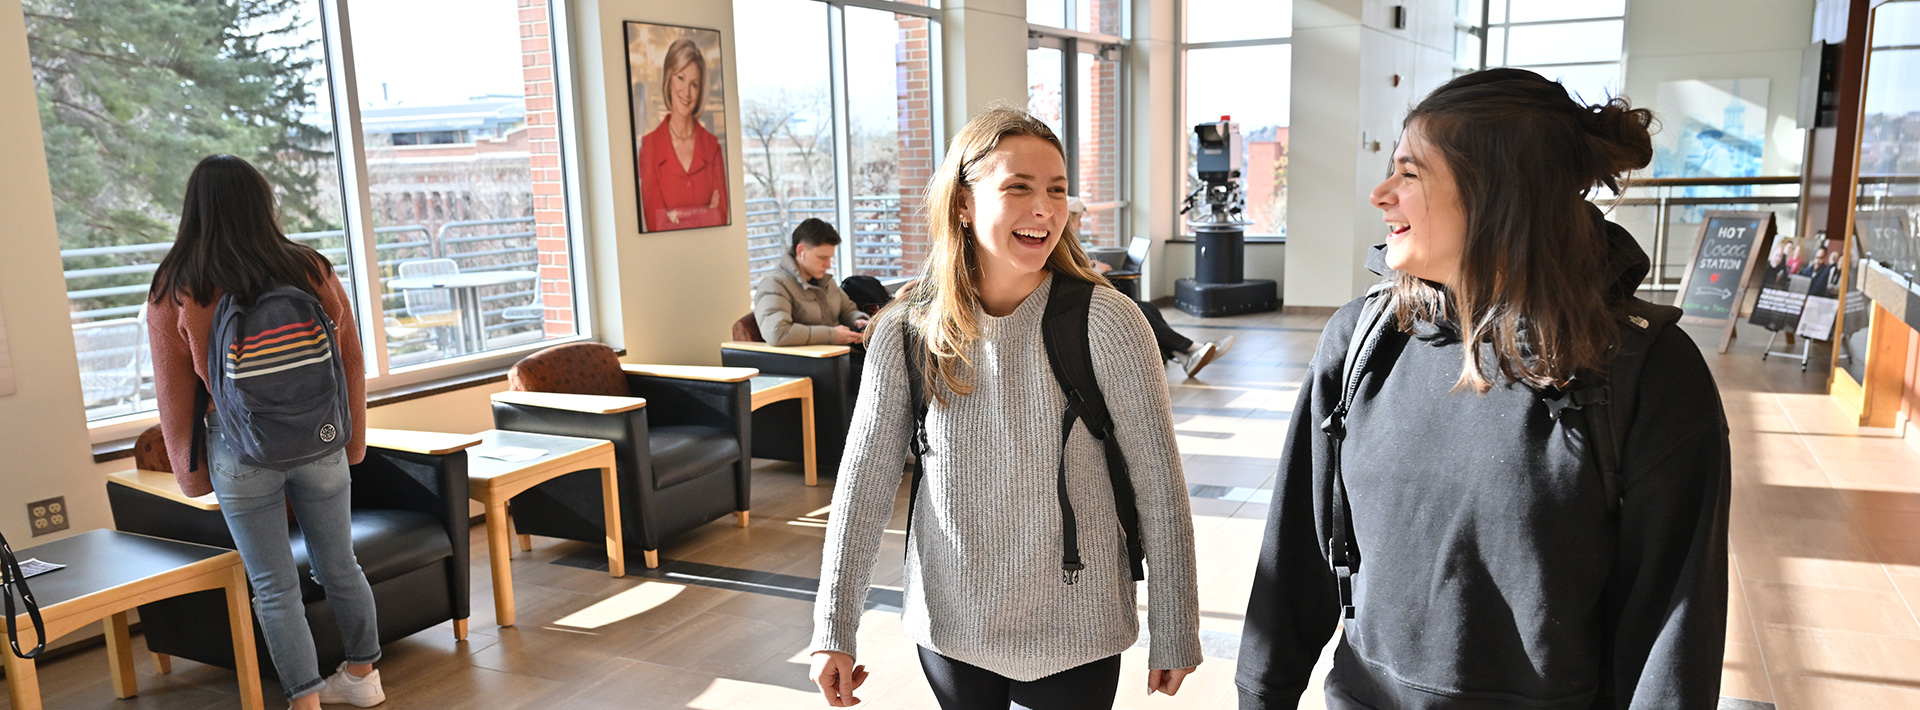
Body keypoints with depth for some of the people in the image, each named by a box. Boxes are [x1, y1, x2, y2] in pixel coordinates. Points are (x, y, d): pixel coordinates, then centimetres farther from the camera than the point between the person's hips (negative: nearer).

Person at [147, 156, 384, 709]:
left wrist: (191, 471, 8)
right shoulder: (313, 271, -6)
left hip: (242, 455, -2)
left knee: (274, 588, 9)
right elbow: (351, 364, 1)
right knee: (339, 566, 17)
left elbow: (175, 393, -3)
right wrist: (353, 441, 13)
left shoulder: (174, 291, -9)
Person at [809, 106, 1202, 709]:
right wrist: (834, 630, -3)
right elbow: (866, 479, -3)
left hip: (1072, 636, -2)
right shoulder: (906, 331, -8)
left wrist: (1175, 633, -4)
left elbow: (1160, 488, -10)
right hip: (949, 630, 3)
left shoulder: (1107, 324, -15)